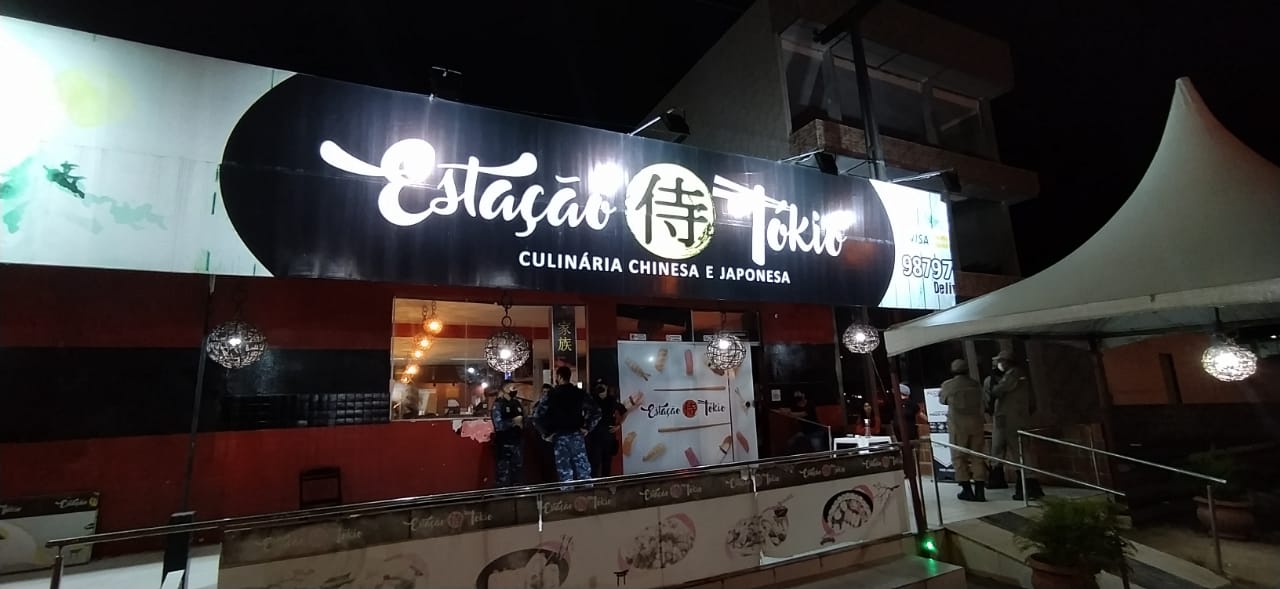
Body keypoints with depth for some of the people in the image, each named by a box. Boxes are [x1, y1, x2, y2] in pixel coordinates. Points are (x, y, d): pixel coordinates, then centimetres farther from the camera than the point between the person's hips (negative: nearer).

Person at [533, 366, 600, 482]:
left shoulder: (551, 395, -4)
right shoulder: (580, 393, 4)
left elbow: (537, 418, -10)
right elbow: (596, 411, 1)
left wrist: (546, 434, 0)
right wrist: (587, 428, 4)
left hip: (560, 438, -2)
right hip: (577, 436, 2)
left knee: (565, 475, 2)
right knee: (583, 471, 5)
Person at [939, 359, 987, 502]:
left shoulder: (948, 385, -6)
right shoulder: (976, 384, 3)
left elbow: (942, 400, 10)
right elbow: (980, 401, 15)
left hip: (957, 424, -3)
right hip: (975, 422, 3)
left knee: (959, 456, 5)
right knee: (977, 456, 8)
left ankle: (967, 490, 5)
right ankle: (980, 491, 8)